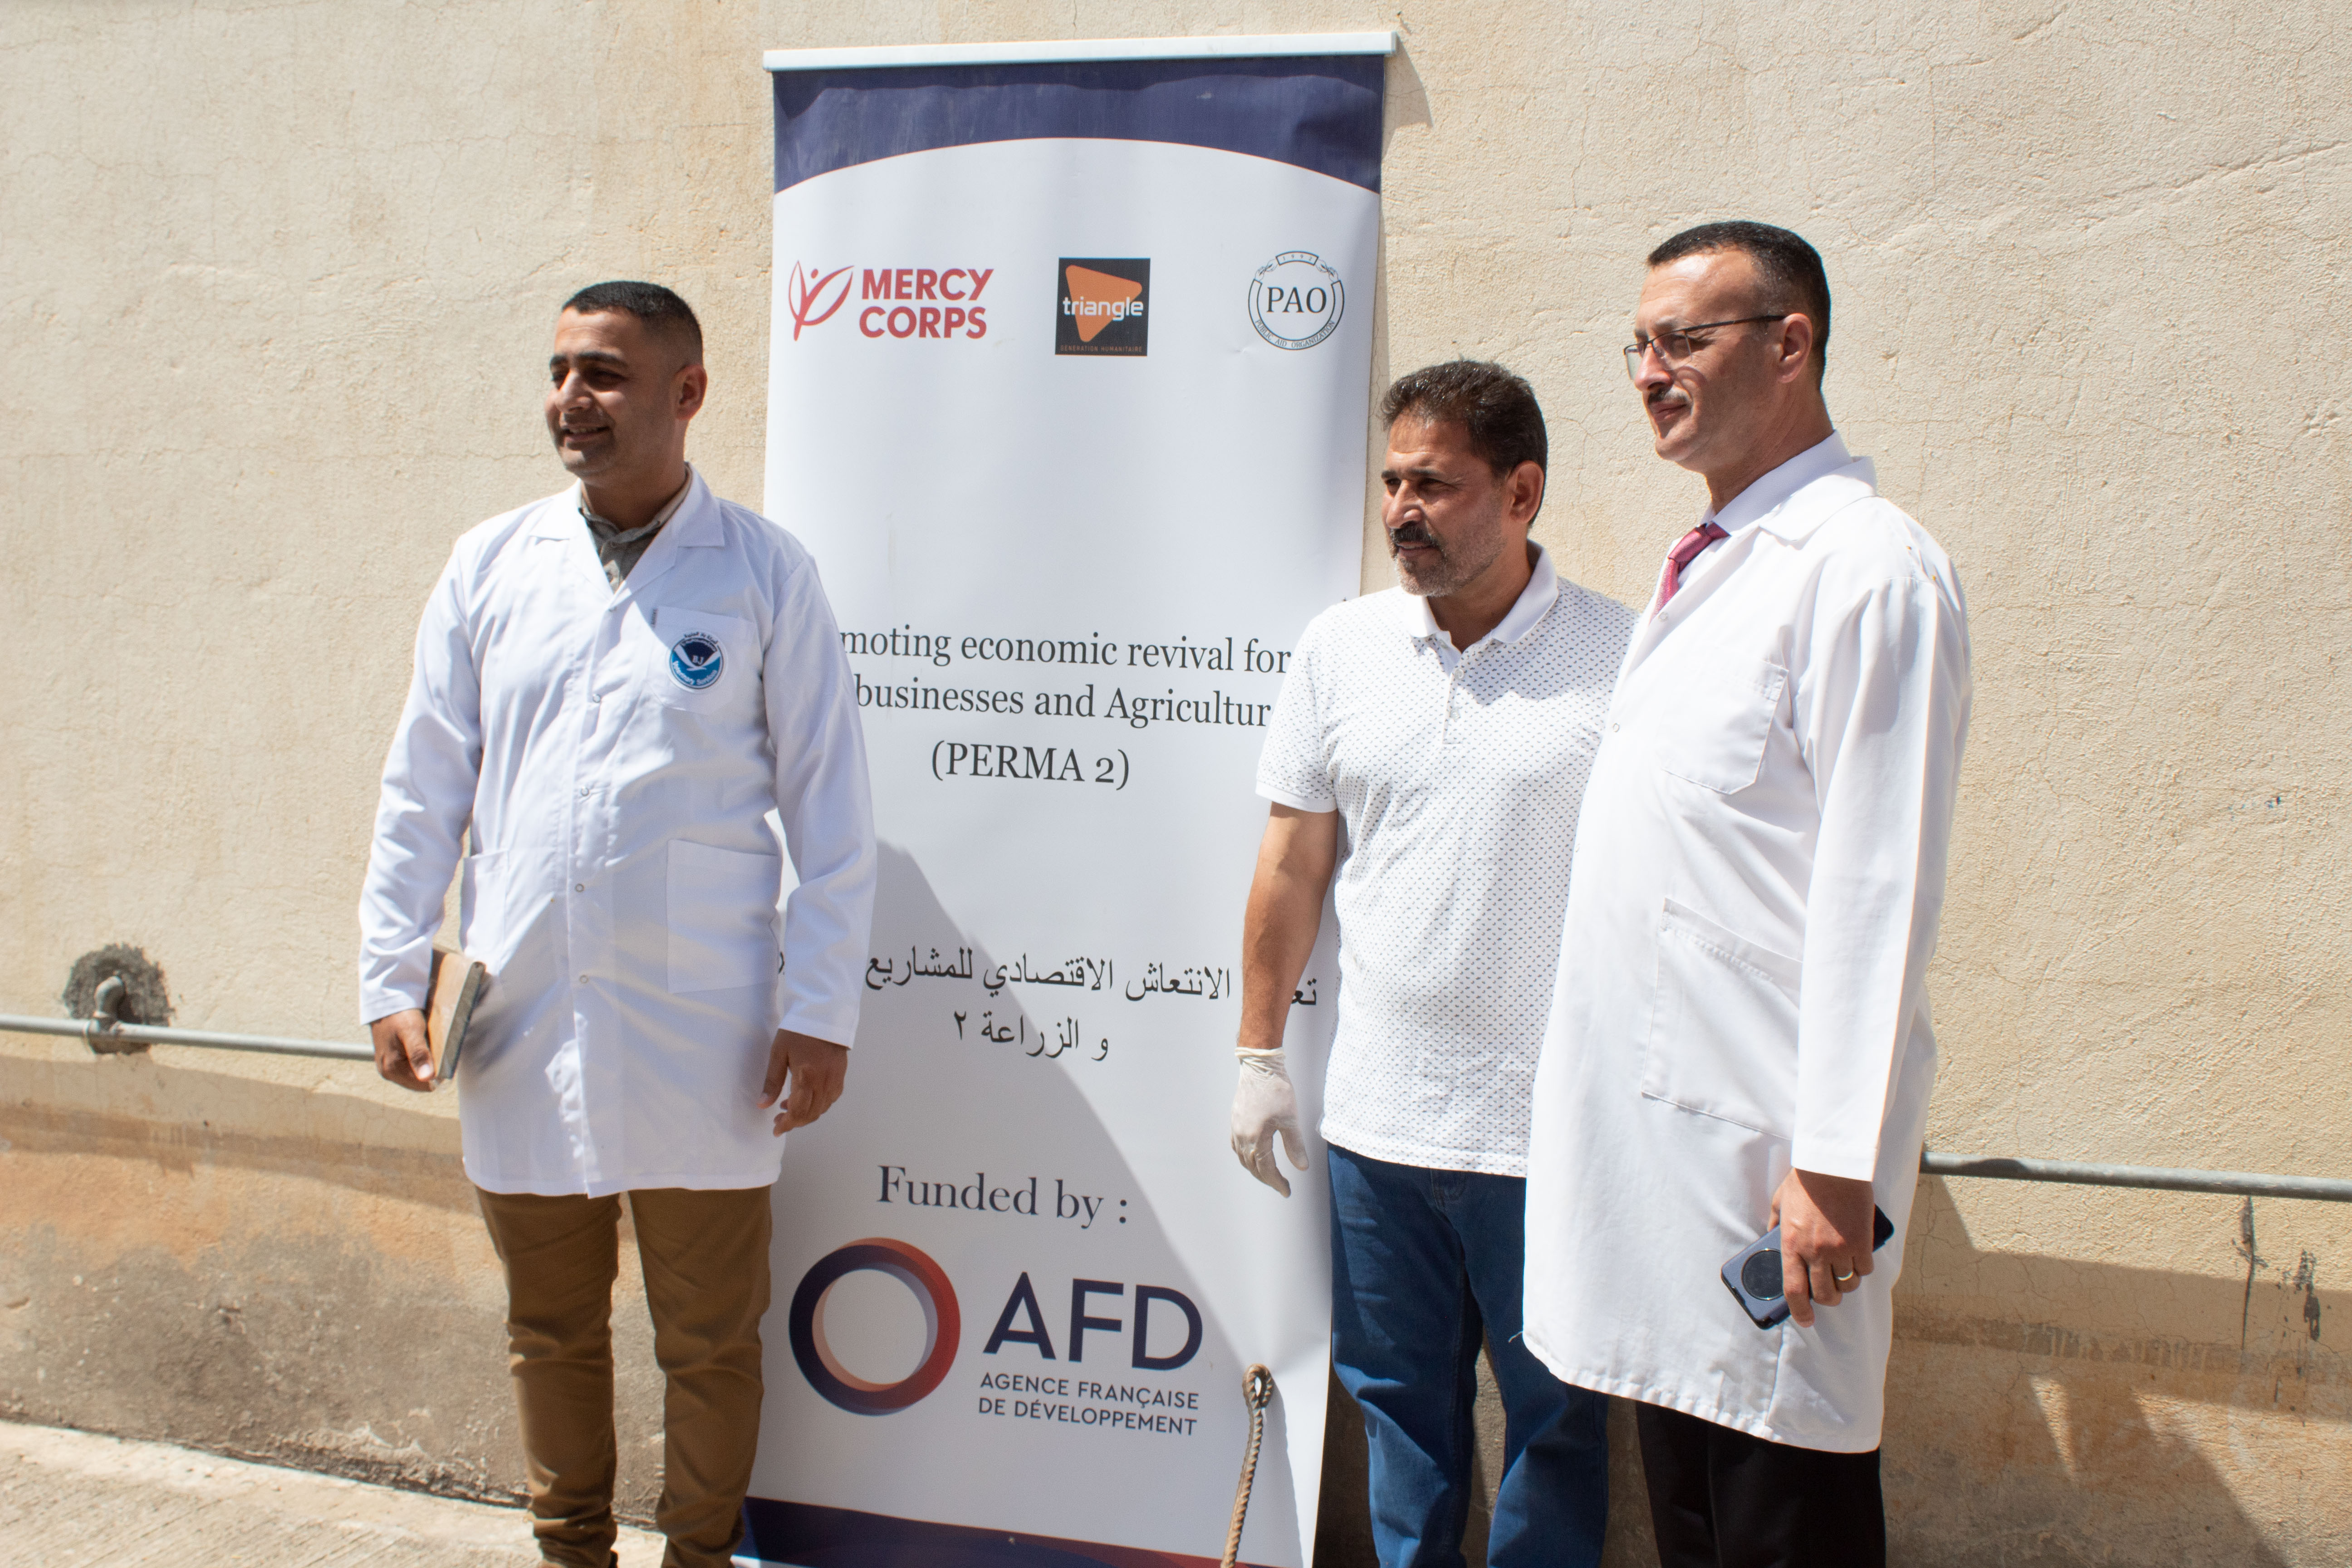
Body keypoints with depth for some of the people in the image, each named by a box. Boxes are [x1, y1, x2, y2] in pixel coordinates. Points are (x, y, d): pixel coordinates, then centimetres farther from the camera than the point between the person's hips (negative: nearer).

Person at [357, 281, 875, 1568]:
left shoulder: (763, 573, -3)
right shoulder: (490, 566, 6)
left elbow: (830, 808, -2)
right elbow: (424, 787, 10)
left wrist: (820, 1011, -6)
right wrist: (393, 977, 5)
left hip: (701, 1039, -3)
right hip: (524, 1027, 3)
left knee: (709, 1341, 8)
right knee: (551, 1328, 17)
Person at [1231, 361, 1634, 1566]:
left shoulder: (1623, 658, -7)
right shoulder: (1341, 647, 4)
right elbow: (1291, 867, 9)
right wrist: (1258, 1053, 8)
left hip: (1551, 1126, -3)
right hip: (1378, 1114, 4)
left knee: (1554, 1418, 11)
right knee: (1400, 1399, 17)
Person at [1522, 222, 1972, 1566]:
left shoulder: (1868, 567, -11)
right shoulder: (1702, 573, 17)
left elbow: (1878, 888, -17)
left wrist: (1836, 1161, -19)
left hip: (1766, 1141, -9)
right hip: (1657, 1122, 9)